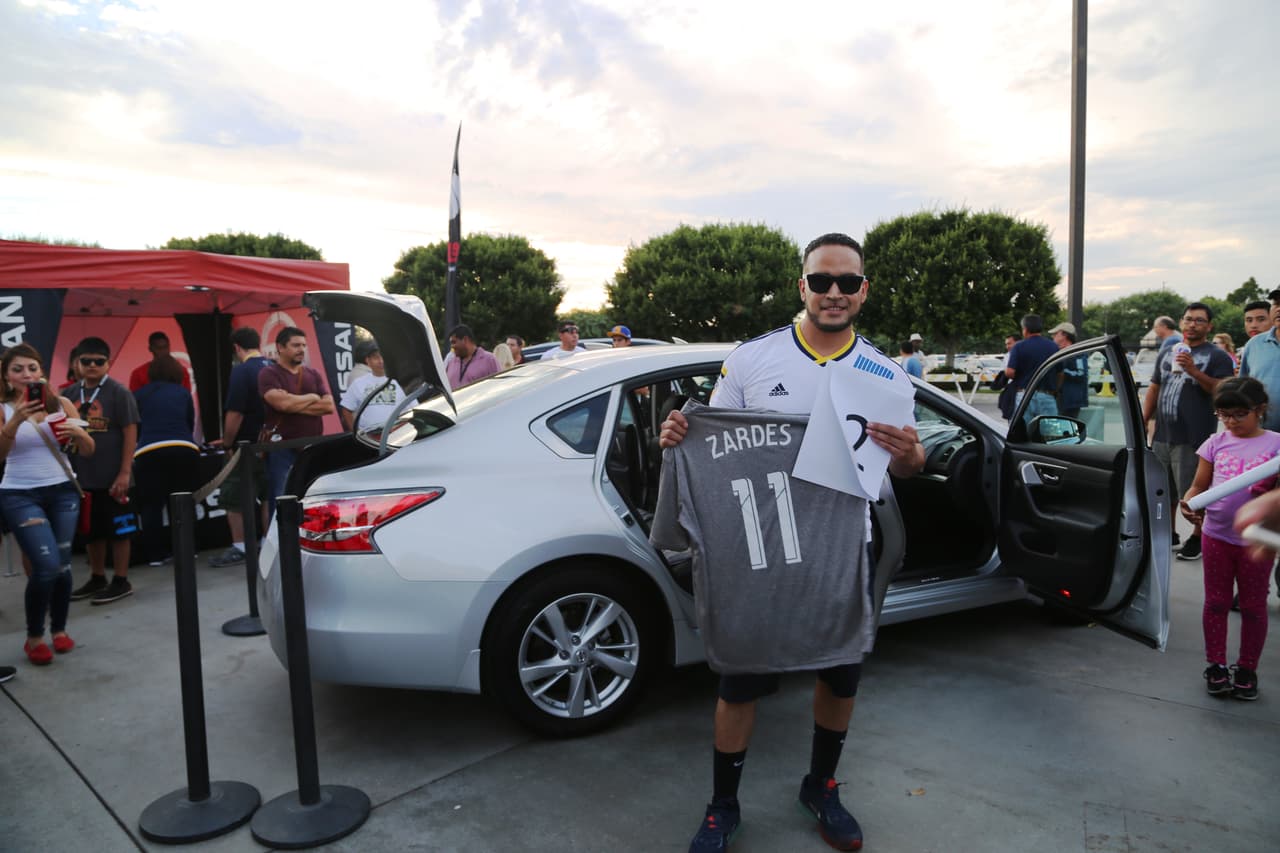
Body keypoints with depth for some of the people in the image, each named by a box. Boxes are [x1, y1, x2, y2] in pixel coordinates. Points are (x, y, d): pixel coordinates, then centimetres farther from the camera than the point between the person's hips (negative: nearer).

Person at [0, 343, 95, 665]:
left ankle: (59, 629, 25)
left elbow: (88, 452, 3)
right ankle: (34, 637, 7)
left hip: (62, 492, 3)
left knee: (62, 565, 5)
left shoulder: (61, 404, 2)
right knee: (47, 565, -13)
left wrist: (79, 433, -19)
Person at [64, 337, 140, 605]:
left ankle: (121, 582, 13)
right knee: (90, 531, 16)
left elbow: (130, 433, -9)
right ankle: (97, 578, 30)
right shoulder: (70, 394, 8)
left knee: (118, 530, 3)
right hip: (81, 477, 6)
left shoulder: (118, 392, -7)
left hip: (112, 477, -5)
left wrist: (125, 472, -14)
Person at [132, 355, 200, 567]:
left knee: (151, 505, 5)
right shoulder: (183, 393, 16)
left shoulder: (139, 395, 15)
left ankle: (155, 553, 5)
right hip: (184, 450, 1)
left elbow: (135, 428, 22)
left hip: (148, 453, -1)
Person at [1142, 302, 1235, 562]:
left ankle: (1198, 538, 13)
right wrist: (1142, 422, 12)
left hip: (1194, 438, -6)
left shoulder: (1217, 356, -1)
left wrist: (1193, 371, -23)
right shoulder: (1166, 353, 16)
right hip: (1162, 434, 6)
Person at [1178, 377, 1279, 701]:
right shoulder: (1216, 443, 2)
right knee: (1216, 602, 12)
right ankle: (1216, 666, 24)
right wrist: (1188, 503, -15)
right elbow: (1199, 486, 4)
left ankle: (1247, 670, 25)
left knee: (1253, 606, 11)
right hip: (1216, 535, 2)